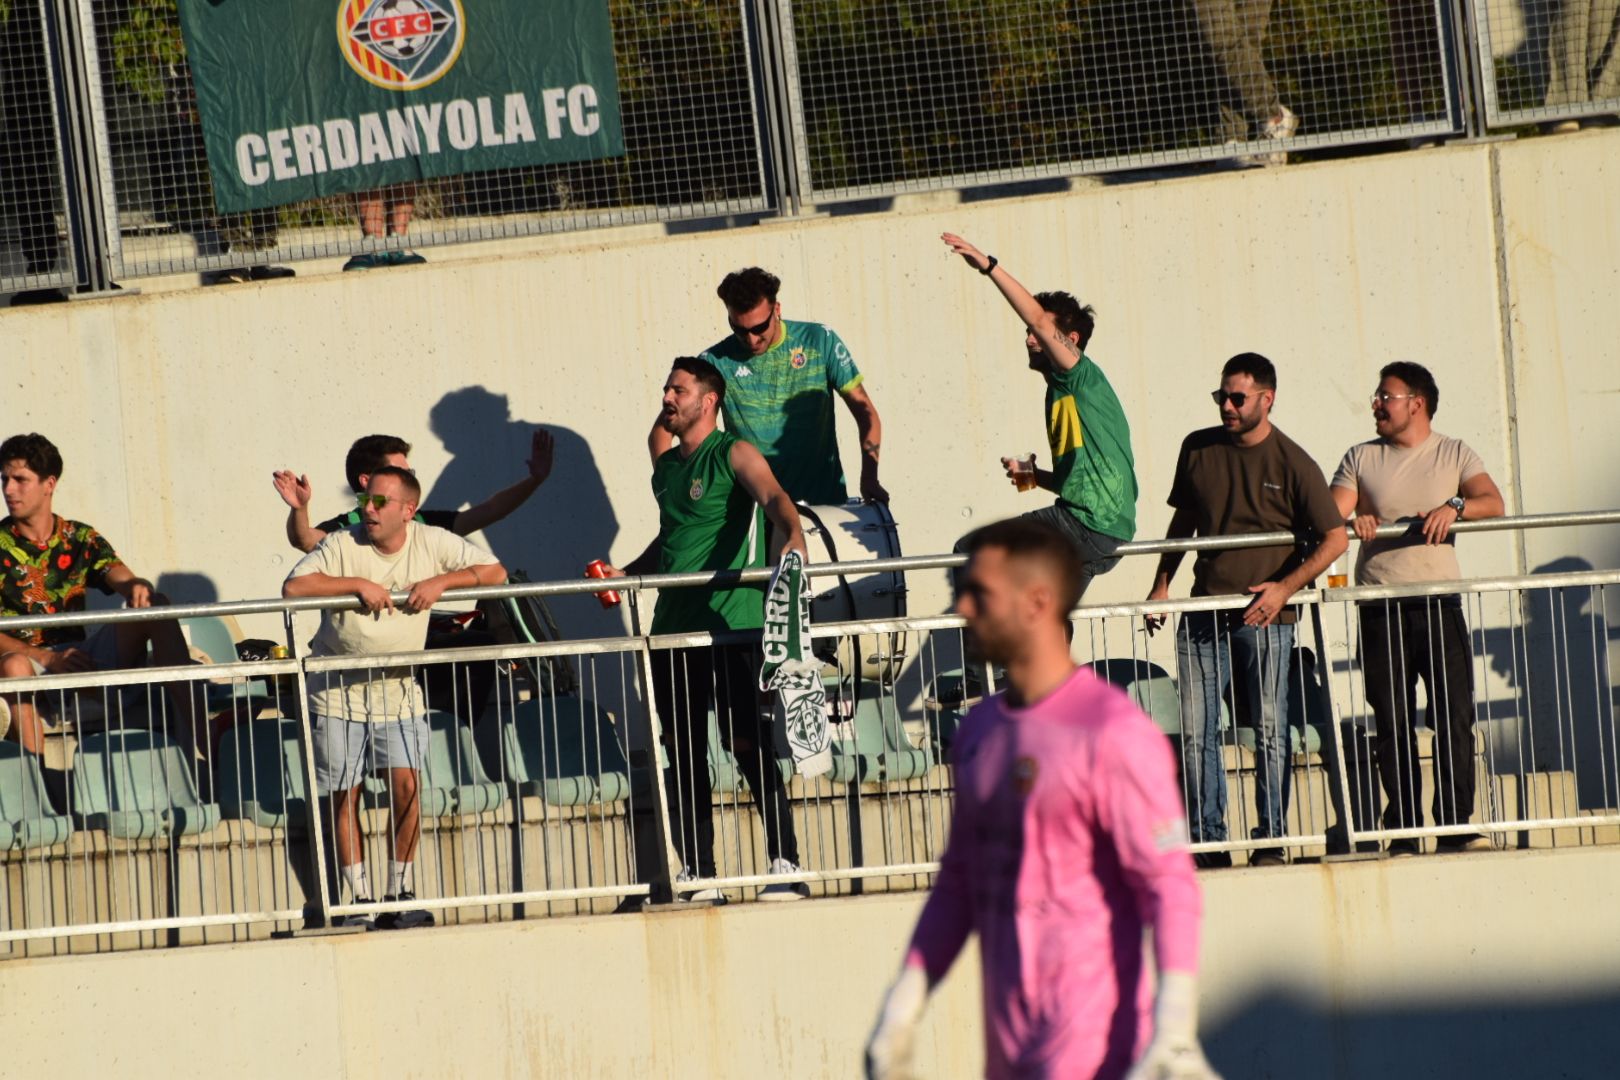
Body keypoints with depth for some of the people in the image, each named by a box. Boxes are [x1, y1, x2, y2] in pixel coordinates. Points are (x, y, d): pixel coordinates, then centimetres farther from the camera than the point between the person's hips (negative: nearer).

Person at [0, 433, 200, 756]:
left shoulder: (81, 539, 13)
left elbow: (125, 580, -1)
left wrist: (138, 589, -27)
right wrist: (48, 659, -21)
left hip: (80, 656, 4)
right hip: (28, 659, -4)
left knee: (155, 606, -15)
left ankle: (188, 722, -28)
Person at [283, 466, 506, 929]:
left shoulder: (432, 544, -4)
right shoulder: (342, 546, -12)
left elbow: (494, 571, -2)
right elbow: (293, 587, -24)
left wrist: (440, 582, -17)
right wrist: (358, 585, -28)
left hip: (398, 688, 1)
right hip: (338, 689, -1)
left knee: (405, 783, -12)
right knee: (344, 795, 0)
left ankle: (399, 893, -1)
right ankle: (361, 900, 8)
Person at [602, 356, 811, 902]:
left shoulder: (734, 455, -3)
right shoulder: (665, 466, 19)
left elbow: (776, 500, -20)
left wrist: (789, 540, -39)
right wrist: (625, 574, 21)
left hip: (730, 625, -7)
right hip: (673, 628, 7)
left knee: (747, 743, -10)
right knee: (683, 753, 6)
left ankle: (787, 866, -5)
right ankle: (698, 878, 9)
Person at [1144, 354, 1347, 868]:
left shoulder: (1292, 463, -4)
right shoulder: (1197, 449, 9)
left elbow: (1334, 538, -4)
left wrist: (1286, 586, -14)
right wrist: (1161, 585, 16)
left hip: (1264, 617, -4)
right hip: (1203, 614, 4)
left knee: (1269, 731, -2)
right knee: (1196, 733, -1)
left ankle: (1270, 841, 4)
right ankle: (1207, 841, 4)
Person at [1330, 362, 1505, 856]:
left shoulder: (1454, 455, 10)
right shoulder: (1361, 458, 13)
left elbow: (1493, 503, -4)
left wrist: (1455, 507, -23)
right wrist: (1351, 519, -19)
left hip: (1438, 603, -1)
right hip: (1380, 606, 1)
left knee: (1455, 715, -7)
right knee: (1392, 723, -1)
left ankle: (1457, 827, -4)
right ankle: (1403, 834, 2)